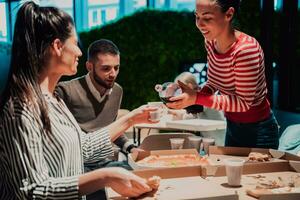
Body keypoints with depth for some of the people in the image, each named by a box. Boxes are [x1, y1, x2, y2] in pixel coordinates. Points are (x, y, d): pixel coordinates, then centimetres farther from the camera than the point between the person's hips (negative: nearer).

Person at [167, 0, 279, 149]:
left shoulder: (246, 49, -29)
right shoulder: (211, 41, -7)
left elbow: (244, 102, -26)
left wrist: (197, 98, -31)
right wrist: (190, 97, -12)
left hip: (258, 131, -7)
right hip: (232, 126, 7)